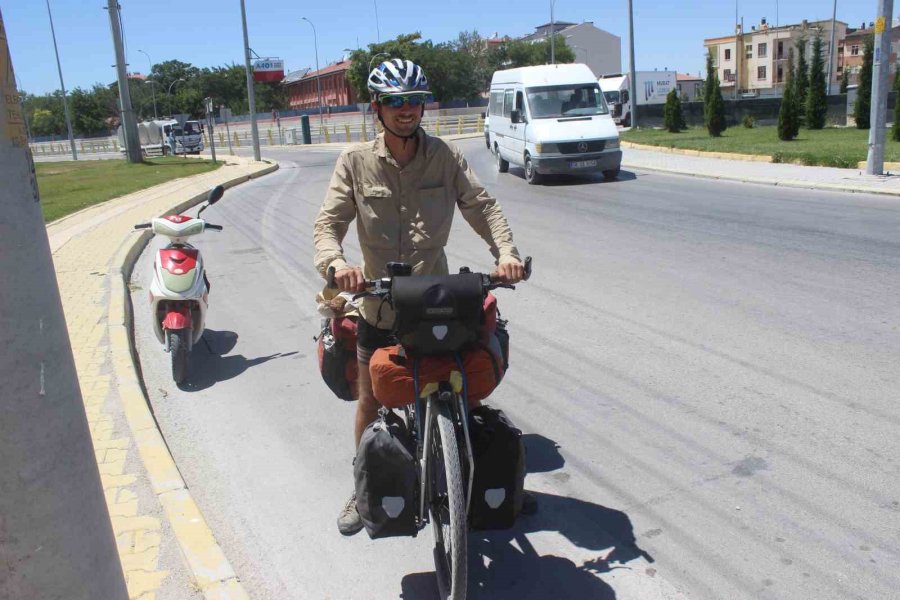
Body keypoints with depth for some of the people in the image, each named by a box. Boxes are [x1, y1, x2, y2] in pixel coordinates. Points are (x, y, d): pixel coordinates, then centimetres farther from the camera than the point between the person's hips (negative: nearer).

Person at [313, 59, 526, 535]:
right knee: (370, 403, 12)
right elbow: (328, 222, -10)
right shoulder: (356, 162, -5)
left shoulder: (445, 157, -3)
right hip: (378, 304, 0)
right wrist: (335, 263, -31)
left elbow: (481, 205, -7)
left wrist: (506, 251, -25)